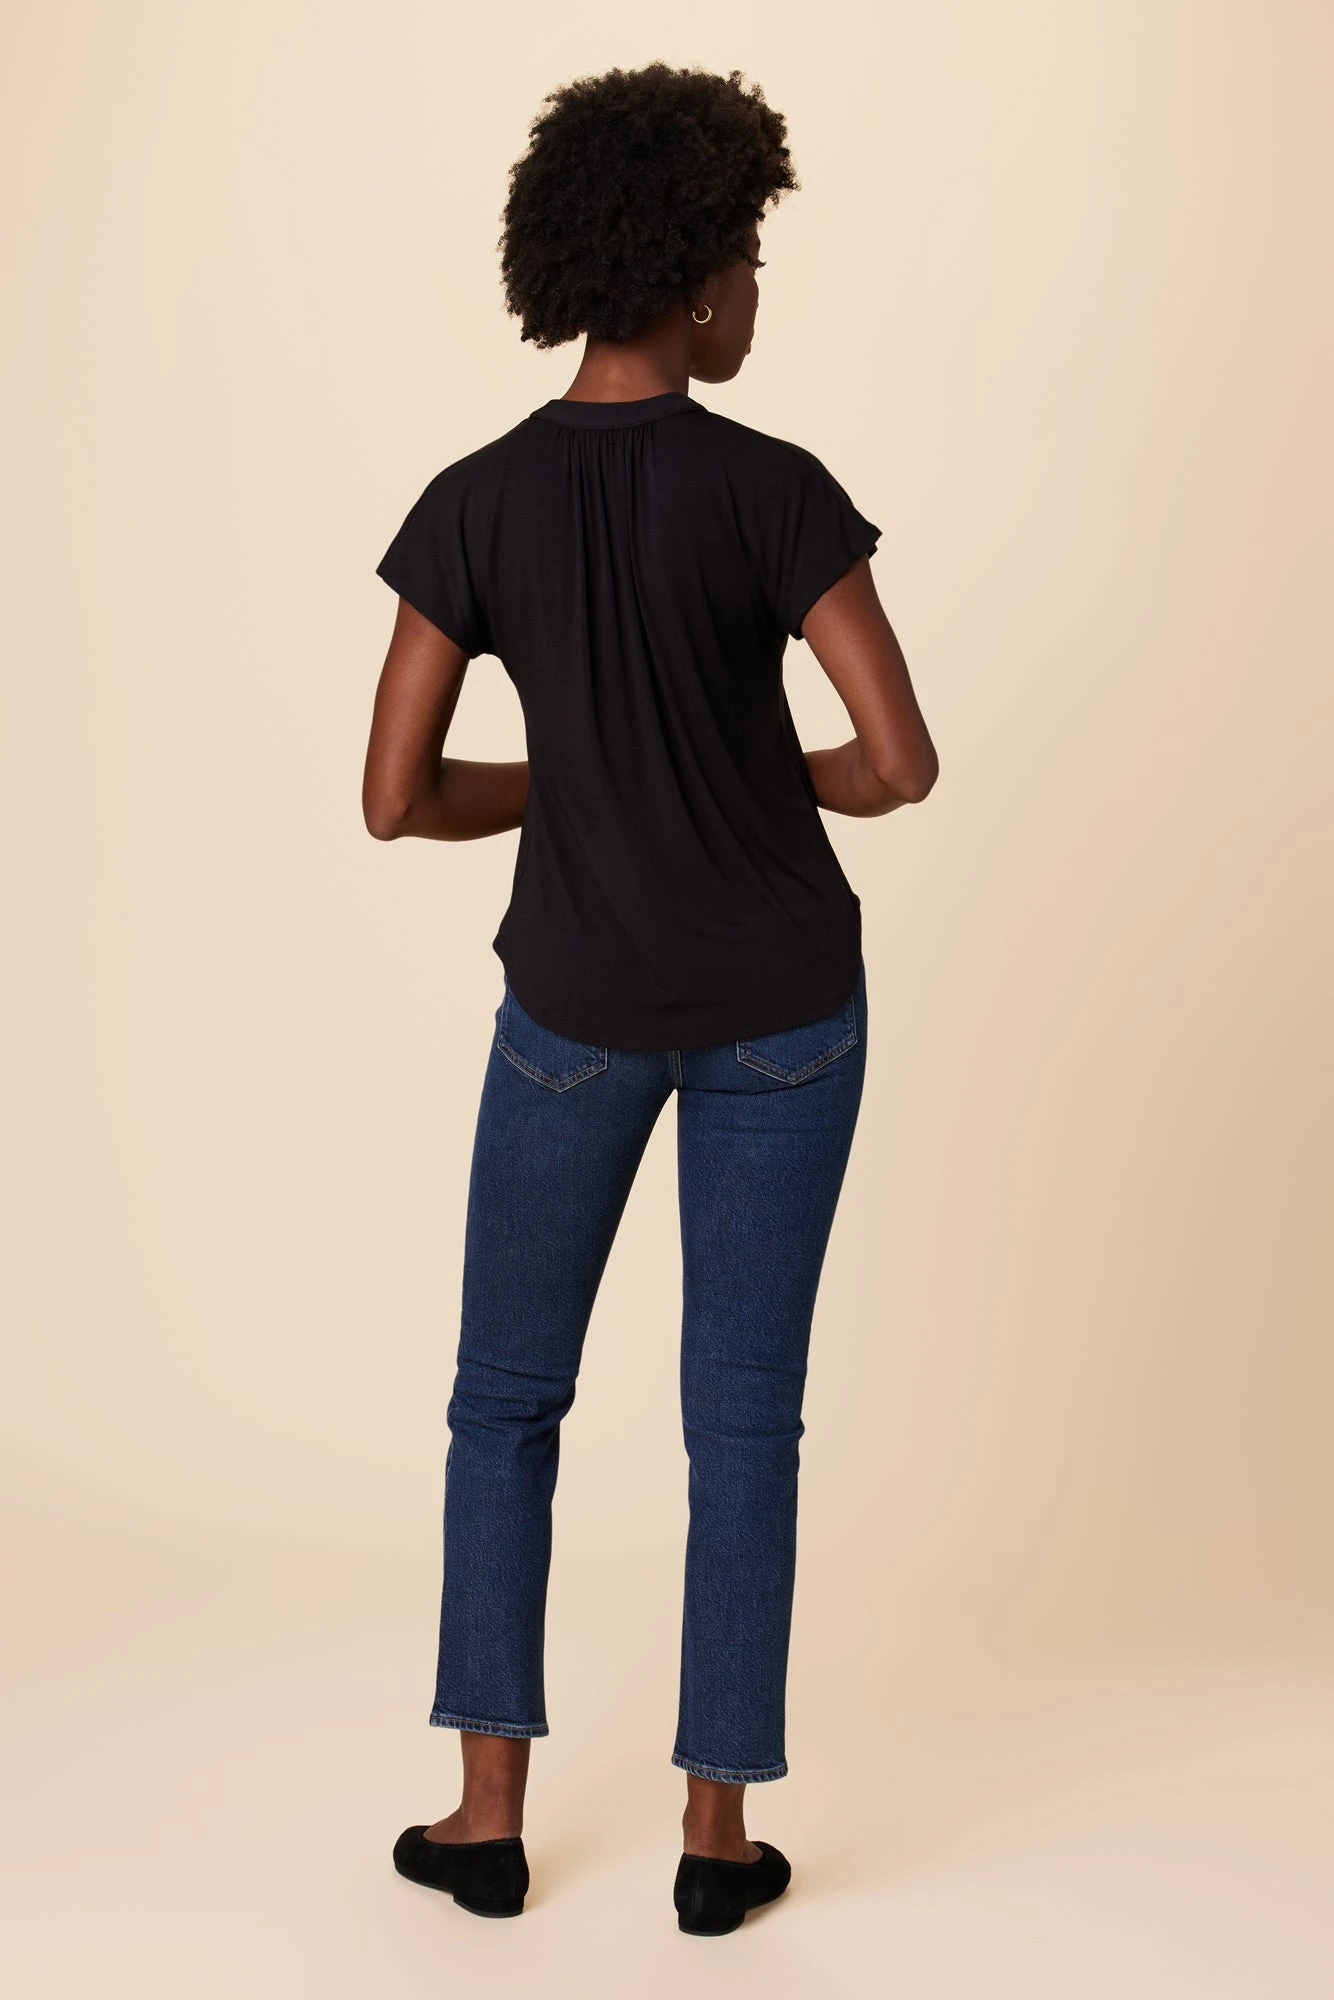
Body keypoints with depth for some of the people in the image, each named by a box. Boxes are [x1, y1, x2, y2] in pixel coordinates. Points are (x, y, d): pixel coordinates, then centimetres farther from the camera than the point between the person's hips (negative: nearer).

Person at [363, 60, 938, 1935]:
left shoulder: (470, 502, -9)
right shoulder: (779, 488, -14)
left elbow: (393, 797, -10)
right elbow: (906, 759, -17)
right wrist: (789, 778, 7)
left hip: (583, 998, 1)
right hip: (783, 992, 0)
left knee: (507, 1390, 17)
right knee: (745, 1407, 10)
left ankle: (490, 1811, 19)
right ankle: (717, 1830, 16)